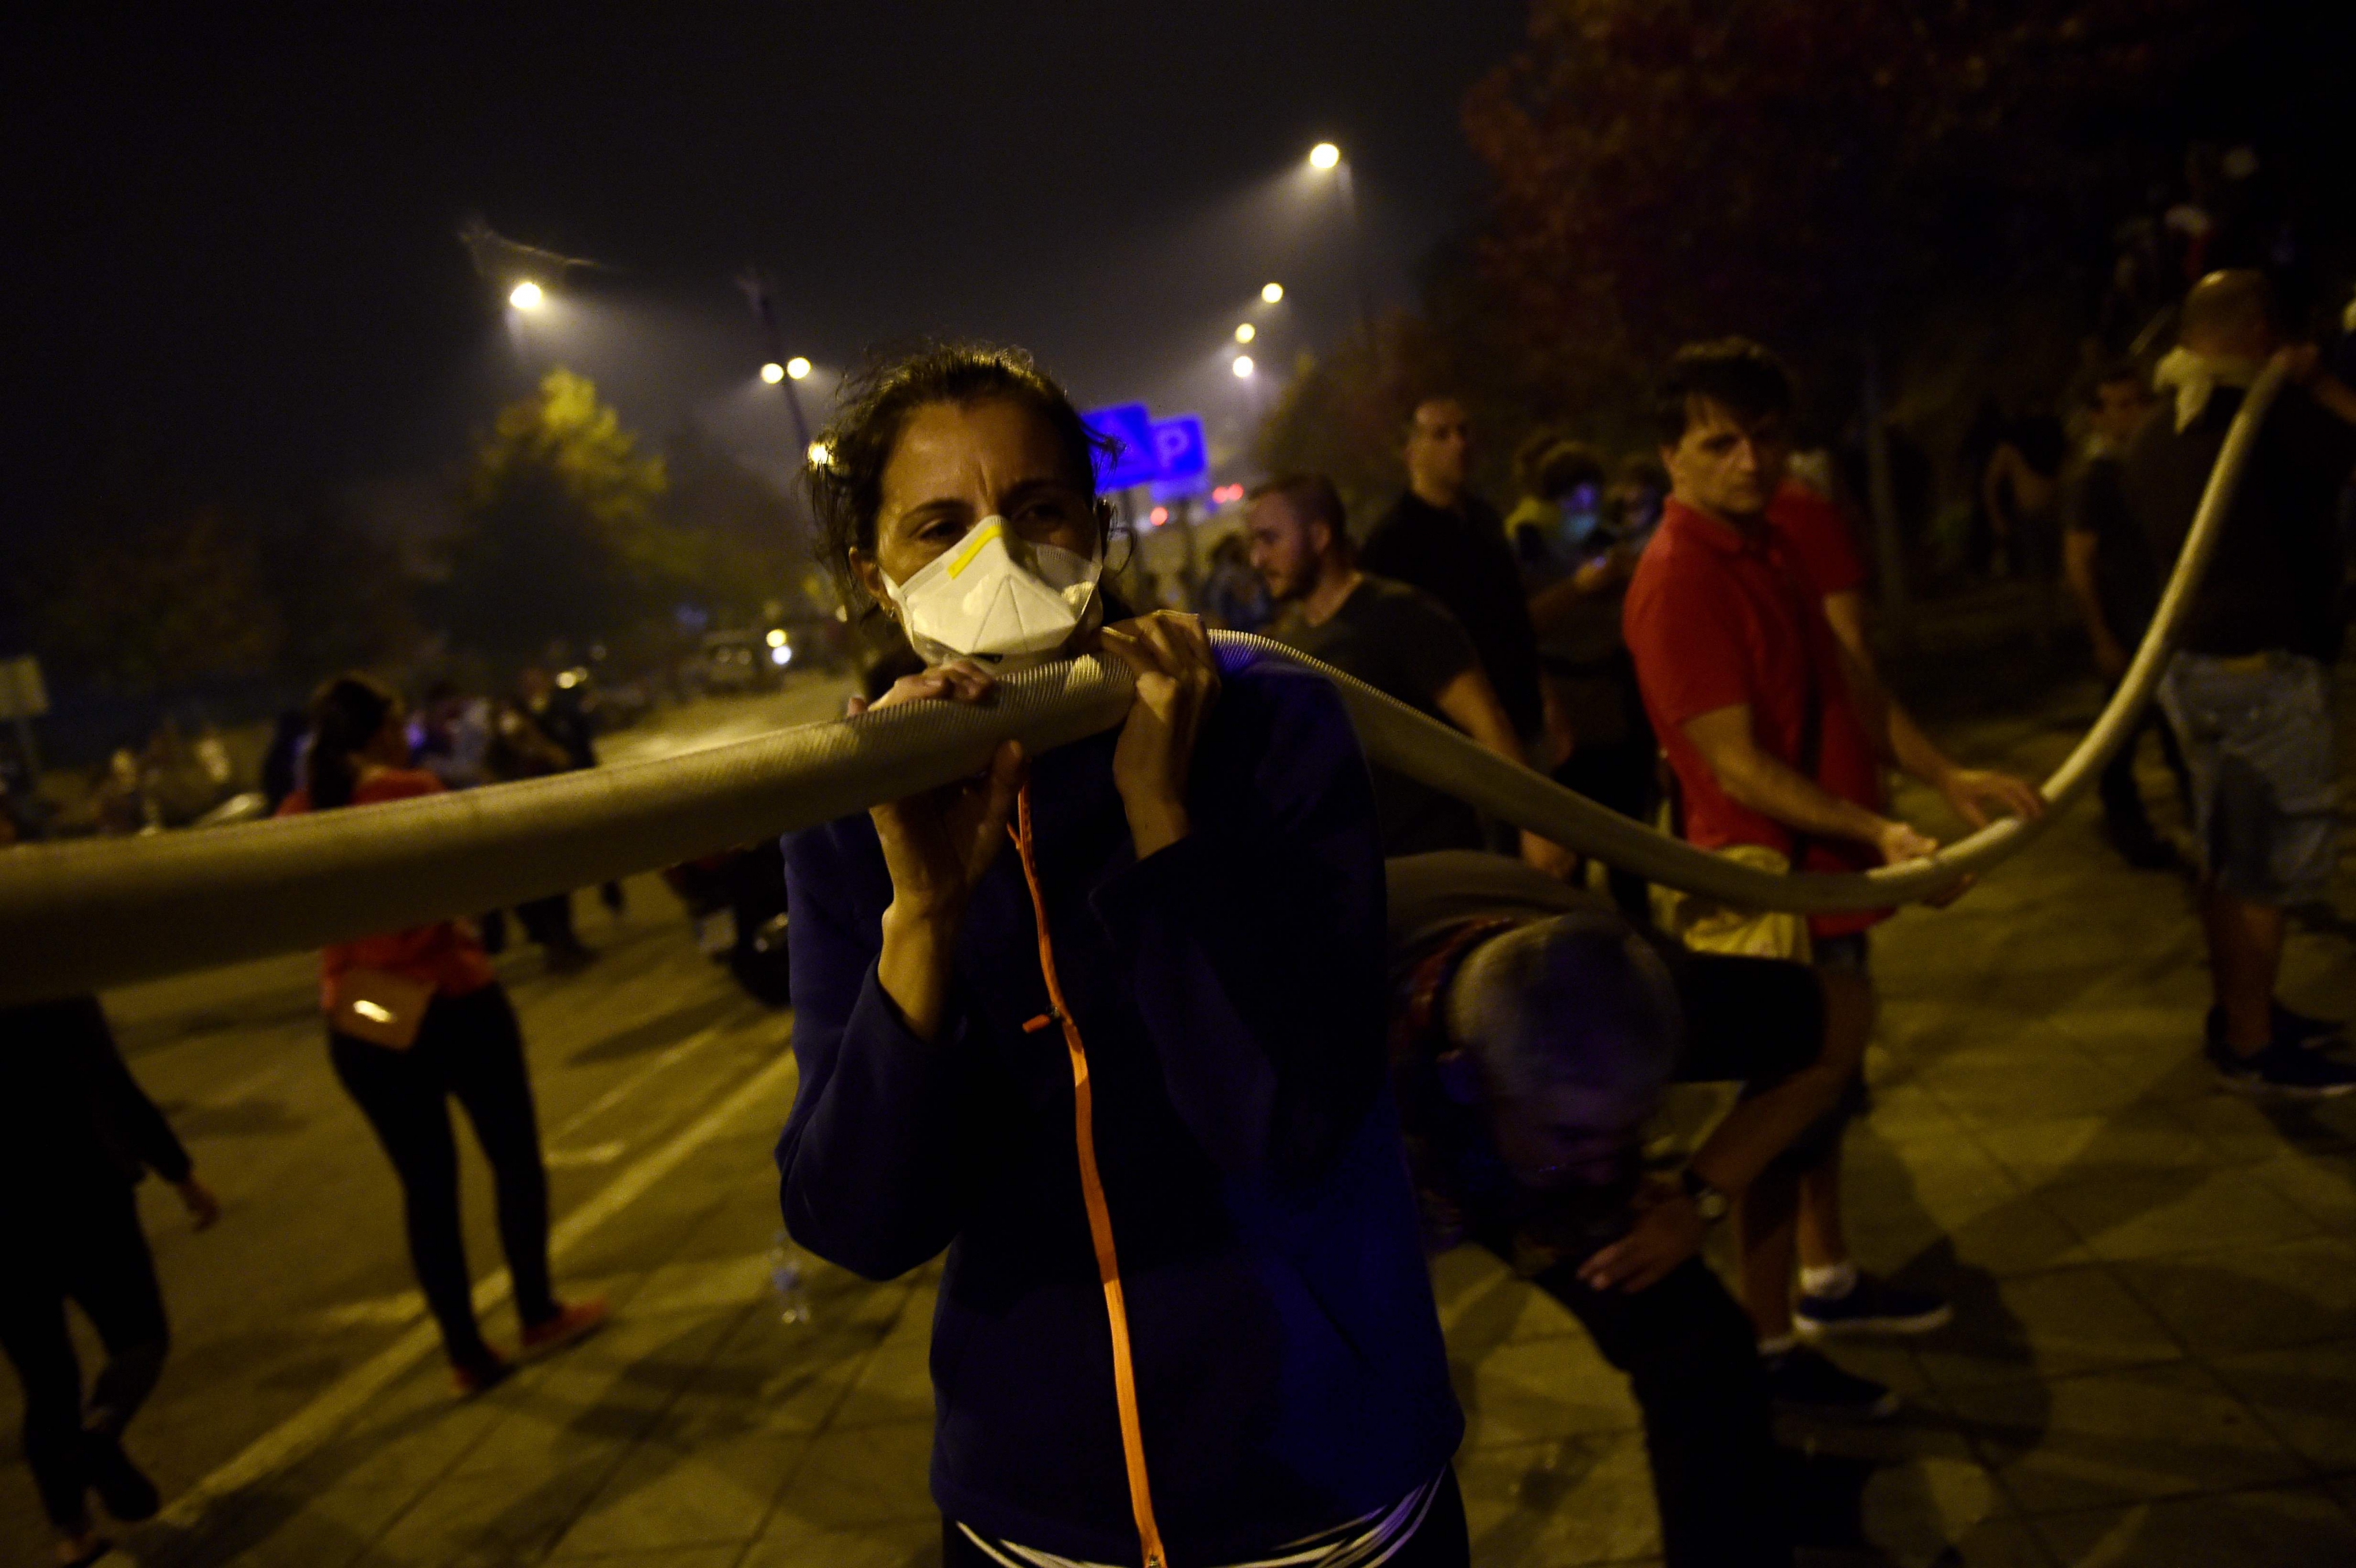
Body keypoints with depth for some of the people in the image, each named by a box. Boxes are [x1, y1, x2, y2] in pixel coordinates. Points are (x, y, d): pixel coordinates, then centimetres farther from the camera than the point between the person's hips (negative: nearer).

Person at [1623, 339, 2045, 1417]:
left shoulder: (1769, 548, 9)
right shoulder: (1677, 581, -21)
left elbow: (1846, 686, 14)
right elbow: (1737, 765, -23)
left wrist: (1943, 778, 6)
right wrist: (1877, 831, -28)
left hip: (1826, 870, 9)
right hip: (1760, 886, -9)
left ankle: (1829, 1283, 40)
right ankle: (1770, 1348, 18)